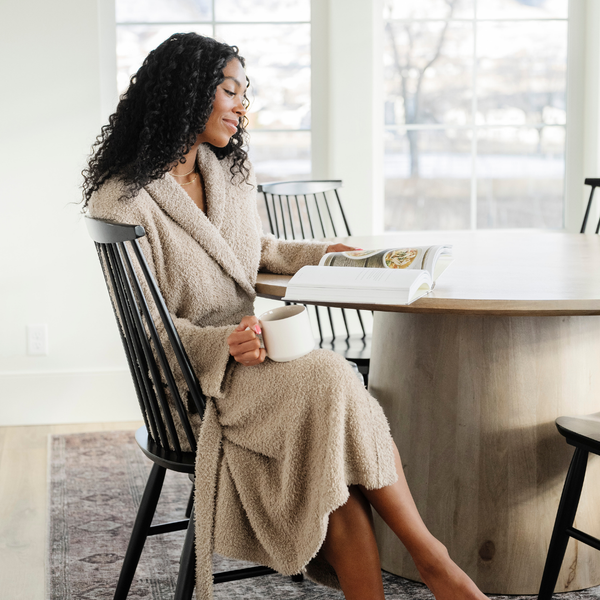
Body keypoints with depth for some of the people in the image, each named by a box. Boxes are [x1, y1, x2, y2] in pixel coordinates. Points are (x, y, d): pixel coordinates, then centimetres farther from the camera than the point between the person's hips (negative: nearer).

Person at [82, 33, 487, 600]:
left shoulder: (228, 172, 15)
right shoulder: (124, 199, -8)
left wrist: (324, 253, 14)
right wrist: (223, 344, -27)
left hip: (249, 355, 6)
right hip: (193, 382, -6)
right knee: (330, 382, -30)